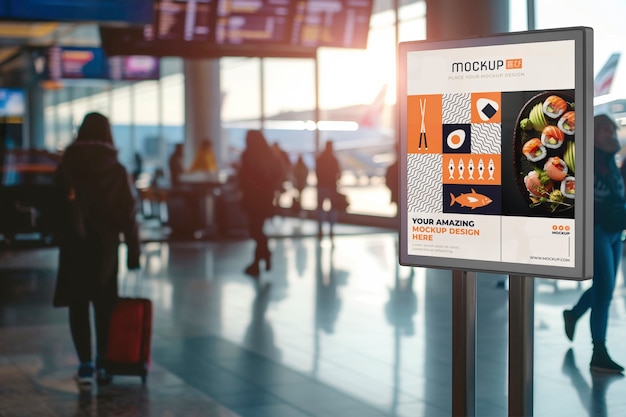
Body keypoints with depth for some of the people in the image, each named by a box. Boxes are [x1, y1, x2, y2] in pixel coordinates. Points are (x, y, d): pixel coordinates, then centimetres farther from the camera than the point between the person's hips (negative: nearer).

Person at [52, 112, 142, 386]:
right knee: (104, 304, 12)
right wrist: (133, 250, 0)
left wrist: (63, 238, 8)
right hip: (105, 246, 1)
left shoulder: (66, 167, -3)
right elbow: (128, 213, -3)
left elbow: (57, 209, -3)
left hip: (74, 245, -1)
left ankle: (86, 365, 1)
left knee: (78, 305, 5)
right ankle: (103, 363, 12)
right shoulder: (116, 170, -2)